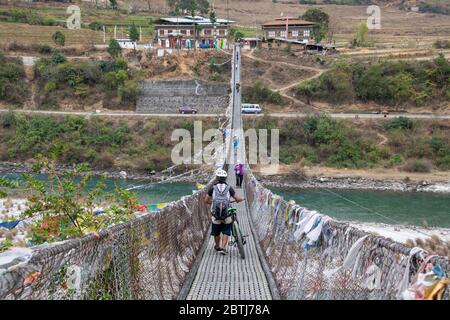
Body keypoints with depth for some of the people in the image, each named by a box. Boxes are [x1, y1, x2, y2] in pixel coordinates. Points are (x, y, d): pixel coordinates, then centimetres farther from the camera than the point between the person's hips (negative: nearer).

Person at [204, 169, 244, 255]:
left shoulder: (212, 188, 0)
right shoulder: (229, 188, 0)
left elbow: (206, 200, 7)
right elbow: (238, 199, -2)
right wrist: (241, 199, 21)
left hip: (216, 216, 1)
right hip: (227, 215, -1)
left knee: (216, 233, 20)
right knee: (226, 232, 16)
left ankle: (217, 246, 38)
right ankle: (223, 248, 6)